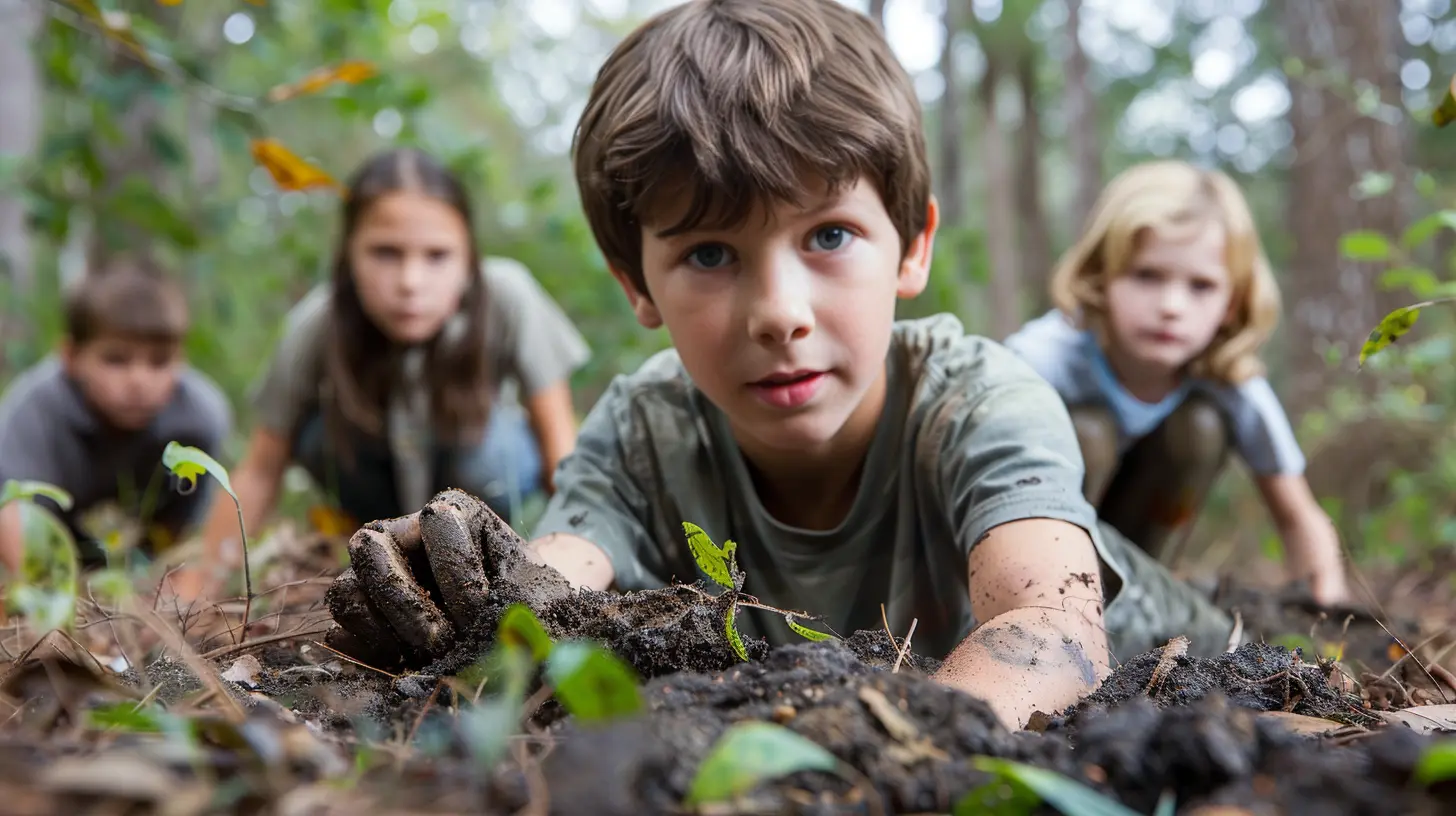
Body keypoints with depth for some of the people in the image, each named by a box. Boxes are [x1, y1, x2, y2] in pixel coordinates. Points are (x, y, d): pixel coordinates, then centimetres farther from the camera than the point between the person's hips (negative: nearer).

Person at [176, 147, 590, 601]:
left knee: (492, 450, -33)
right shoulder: (318, 324, -29)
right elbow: (261, 470, -19)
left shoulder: (507, 296, -33)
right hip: (381, 466, 1)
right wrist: (203, 578, -23)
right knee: (319, 438, -29)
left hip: (477, 460, -1)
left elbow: (559, 442, -23)